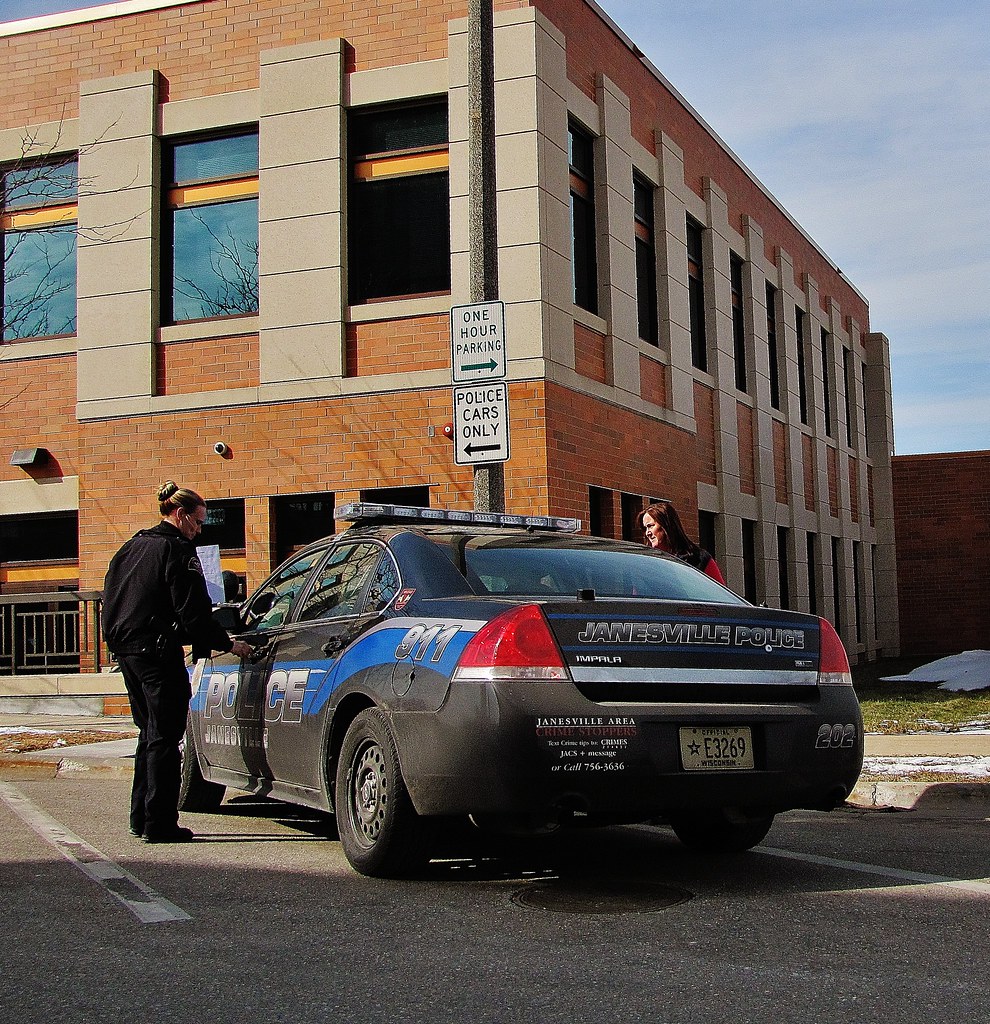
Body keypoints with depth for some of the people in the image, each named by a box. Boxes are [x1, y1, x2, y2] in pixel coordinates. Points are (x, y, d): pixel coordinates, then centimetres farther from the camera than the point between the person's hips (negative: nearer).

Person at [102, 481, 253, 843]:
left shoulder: (132, 547, 17)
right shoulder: (176, 549, -10)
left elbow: (112, 601, 21)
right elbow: (193, 612, -16)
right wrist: (227, 643, -8)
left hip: (127, 648, 9)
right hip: (157, 650, -9)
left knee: (149, 733, 17)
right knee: (164, 738, -4)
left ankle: (141, 818, 21)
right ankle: (159, 823, -4)